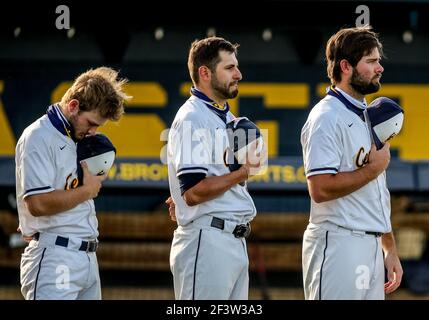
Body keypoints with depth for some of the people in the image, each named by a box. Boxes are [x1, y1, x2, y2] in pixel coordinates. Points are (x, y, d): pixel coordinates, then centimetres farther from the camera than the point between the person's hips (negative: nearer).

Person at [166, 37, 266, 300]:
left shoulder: (227, 117, 18)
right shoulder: (192, 119, -12)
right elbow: (193, 192, -20)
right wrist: (244, 173, -24)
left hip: (235, 242, 10)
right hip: (207, 241, -9)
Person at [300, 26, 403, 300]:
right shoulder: (327, 118, -10)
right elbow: (321, 189, -20)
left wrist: (390, 249, 19)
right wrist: (374, 168, -11)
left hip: (372, 246, 9)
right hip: (339, 244, -9)